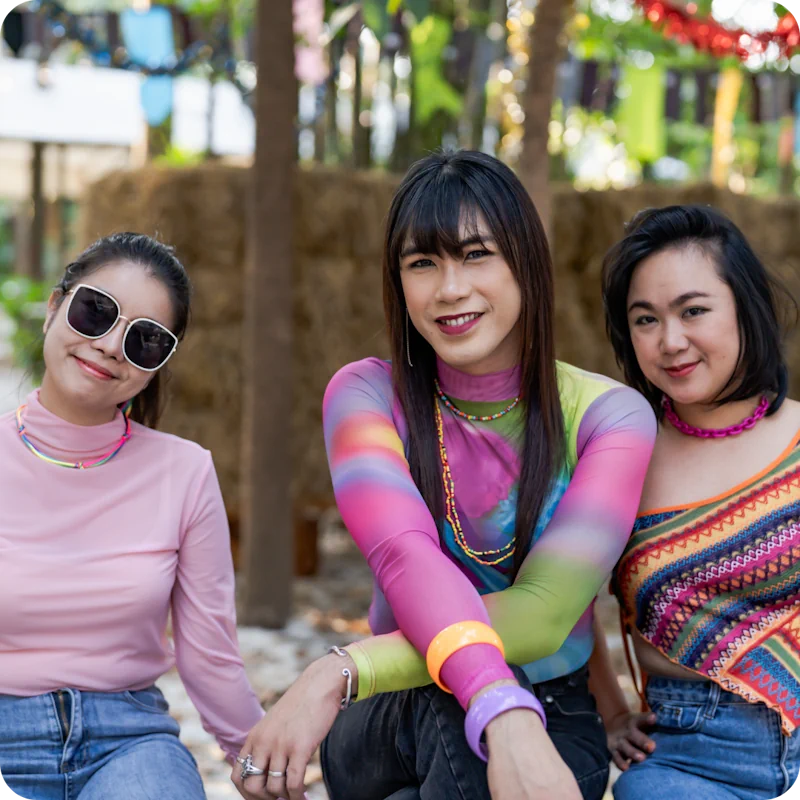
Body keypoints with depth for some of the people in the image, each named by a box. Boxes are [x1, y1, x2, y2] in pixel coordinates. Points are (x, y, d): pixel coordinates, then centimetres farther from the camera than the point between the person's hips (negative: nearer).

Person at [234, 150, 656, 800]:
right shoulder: (365, 394, -4)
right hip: (388, 727, 0)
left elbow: (542, 613, -21)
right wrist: (504, 714, -44)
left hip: (552, 728, 1)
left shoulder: (609, 415, -6)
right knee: (448, 706, -38)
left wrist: (341, 671, -33)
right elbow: (404, 557, -24)